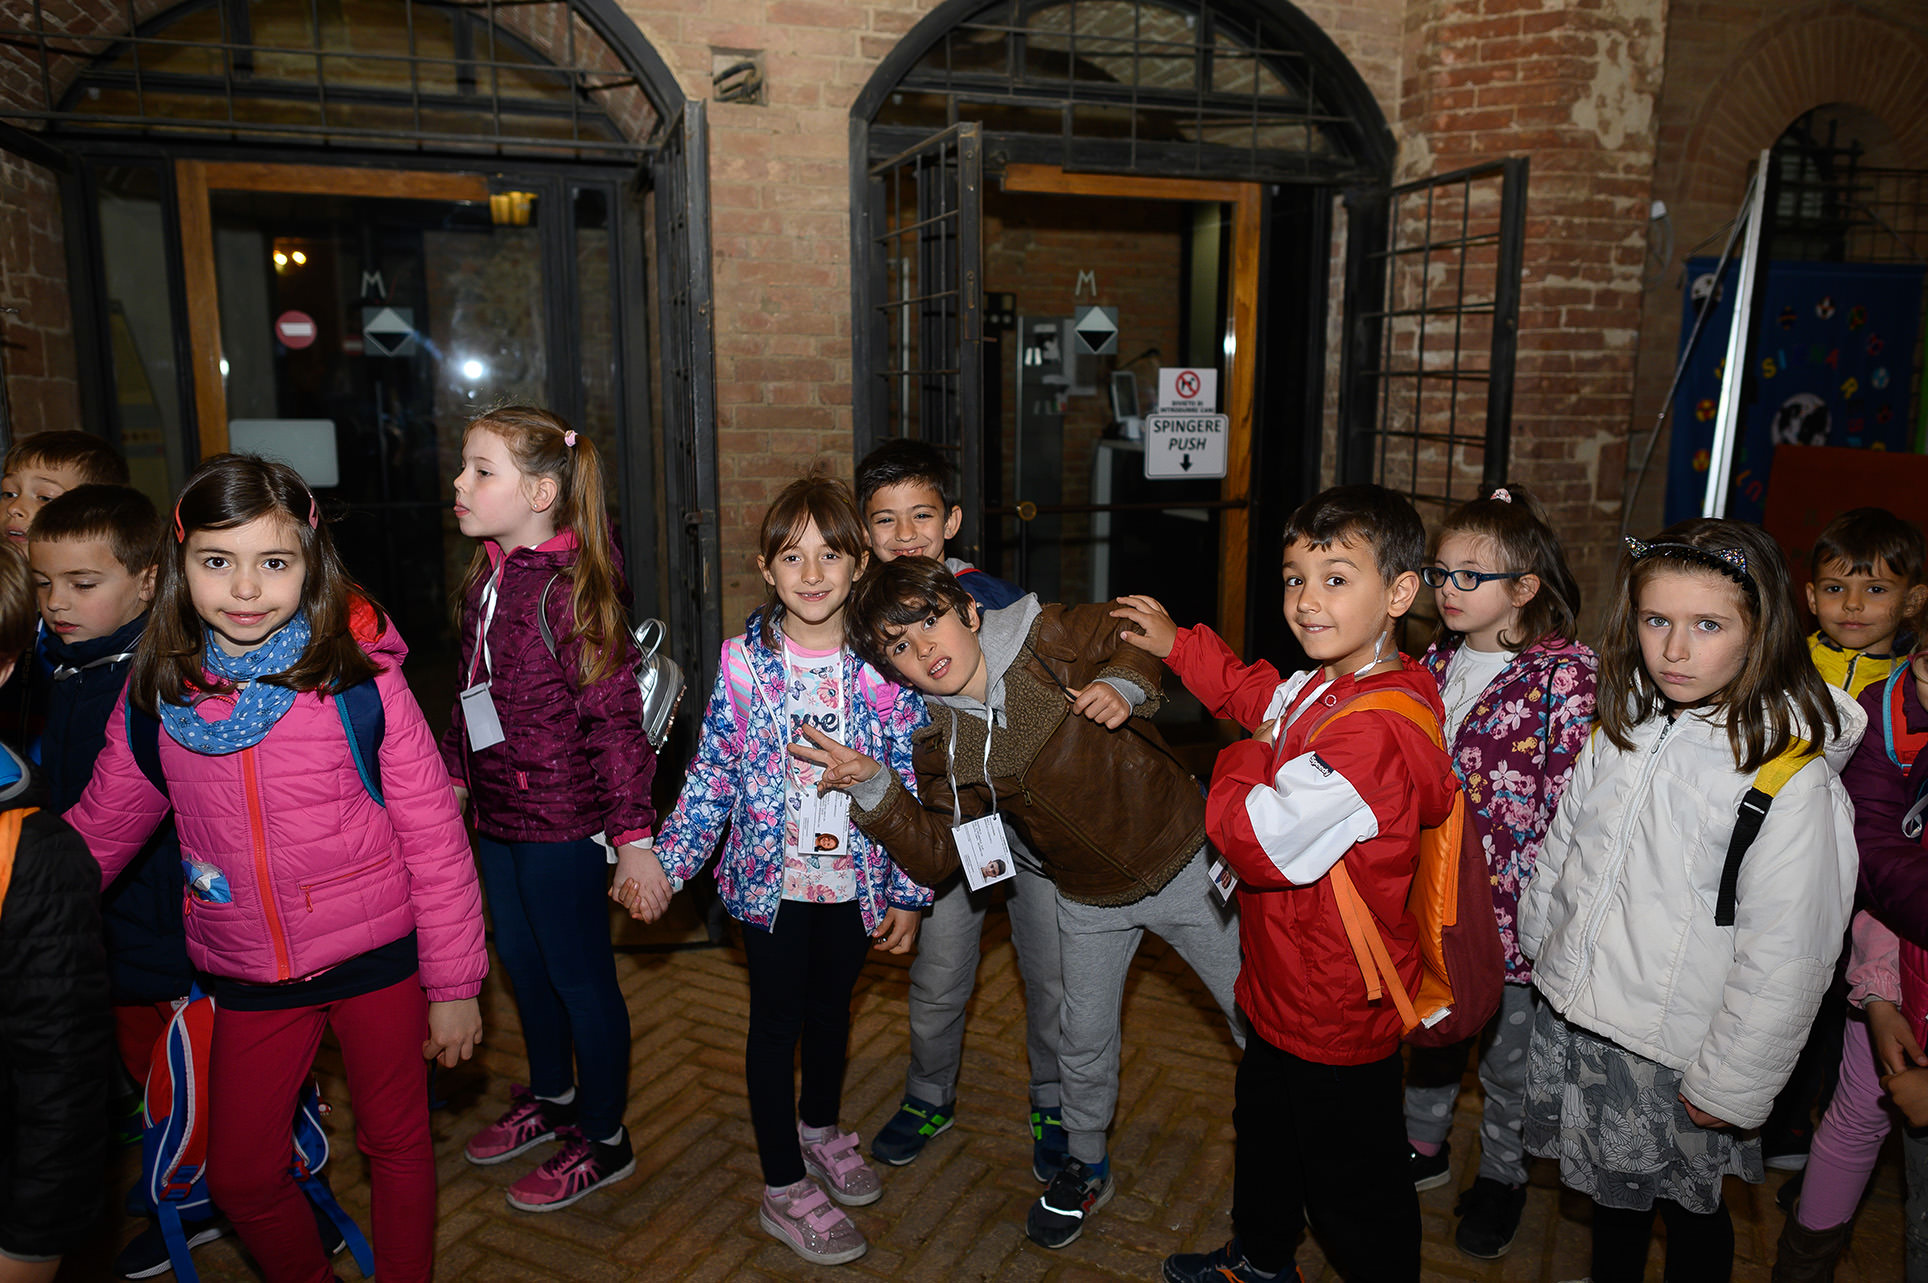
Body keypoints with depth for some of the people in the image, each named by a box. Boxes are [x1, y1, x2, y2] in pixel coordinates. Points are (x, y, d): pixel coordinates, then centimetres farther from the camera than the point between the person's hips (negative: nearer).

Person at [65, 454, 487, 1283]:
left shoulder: (359, 679, -15)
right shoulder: (155, 696, -5)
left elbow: (434, 835, -11)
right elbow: (97, 830, 10)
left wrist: (455, 983, -9)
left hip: (379, 957, -3)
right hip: (247, 978, 3)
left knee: (398, 1145, 14)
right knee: (239, 1177, 14)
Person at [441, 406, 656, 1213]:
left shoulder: (573, 587, -20)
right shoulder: (488, 577, 5)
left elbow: (615, 718, -21)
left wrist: (634, 835, -23)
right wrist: (454, 774, 24)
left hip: (564, 820, -9)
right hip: (499, 812, 9)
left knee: (580, 974, 6)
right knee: (521, 961, 23)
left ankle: (605, 1142, 25)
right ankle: (552, 1098, 45)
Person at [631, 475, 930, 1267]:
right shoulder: (743, 661, -10)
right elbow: (711, 777, -3)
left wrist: (908, 893, -4)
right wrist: (663, 866, -9)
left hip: (856, 880, 2)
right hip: (771, 878, -1)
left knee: (832, 1007, 22)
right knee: (776, 1020, 11)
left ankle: (820, 1127, 49)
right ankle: (783, 1189, 28)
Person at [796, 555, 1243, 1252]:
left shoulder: (1055, 637, -20)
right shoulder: (942, 748, -11)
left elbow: (1141, 640, -4)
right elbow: (935, 855, -14)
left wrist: (1124, 688, -25)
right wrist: (873, 789, -27)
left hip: (1184, 860, -2)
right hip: (1092, 902, 2)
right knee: (1084, 1042, 14)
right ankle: (1087, 1167, 44)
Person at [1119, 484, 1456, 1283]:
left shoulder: (1374, 733, -34)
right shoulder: (1325, 686, -2)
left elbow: (1262, 842, -33)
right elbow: (1259, 696, 21)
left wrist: (1239, 766, -15)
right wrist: (1178, 647, 17)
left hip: (1337, 1014, -10)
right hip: (1286, 985, 11)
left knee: (1354, 1187, 13)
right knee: (1265, 1129, 31)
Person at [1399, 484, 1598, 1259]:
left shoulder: (1565, 678, -16)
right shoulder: (1434, 664, 3)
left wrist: (1531, 899, -17)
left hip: (1511, 910, -5)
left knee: (1507, 1050, 14)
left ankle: (1502, 1175, 37)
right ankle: (1425, 1146, 44)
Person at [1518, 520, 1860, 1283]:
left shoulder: (1794, 782, -22)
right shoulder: (1619, 731, -3)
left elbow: (1784, 962, -18)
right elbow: (1562, 848, 10)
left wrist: (1730, 1085, -14)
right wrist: (1541, 952, 17)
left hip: (1678, 1060, -5)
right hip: (1573, 1020, 5)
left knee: (1689, 1206, 18)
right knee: (1611, 1192, 24)